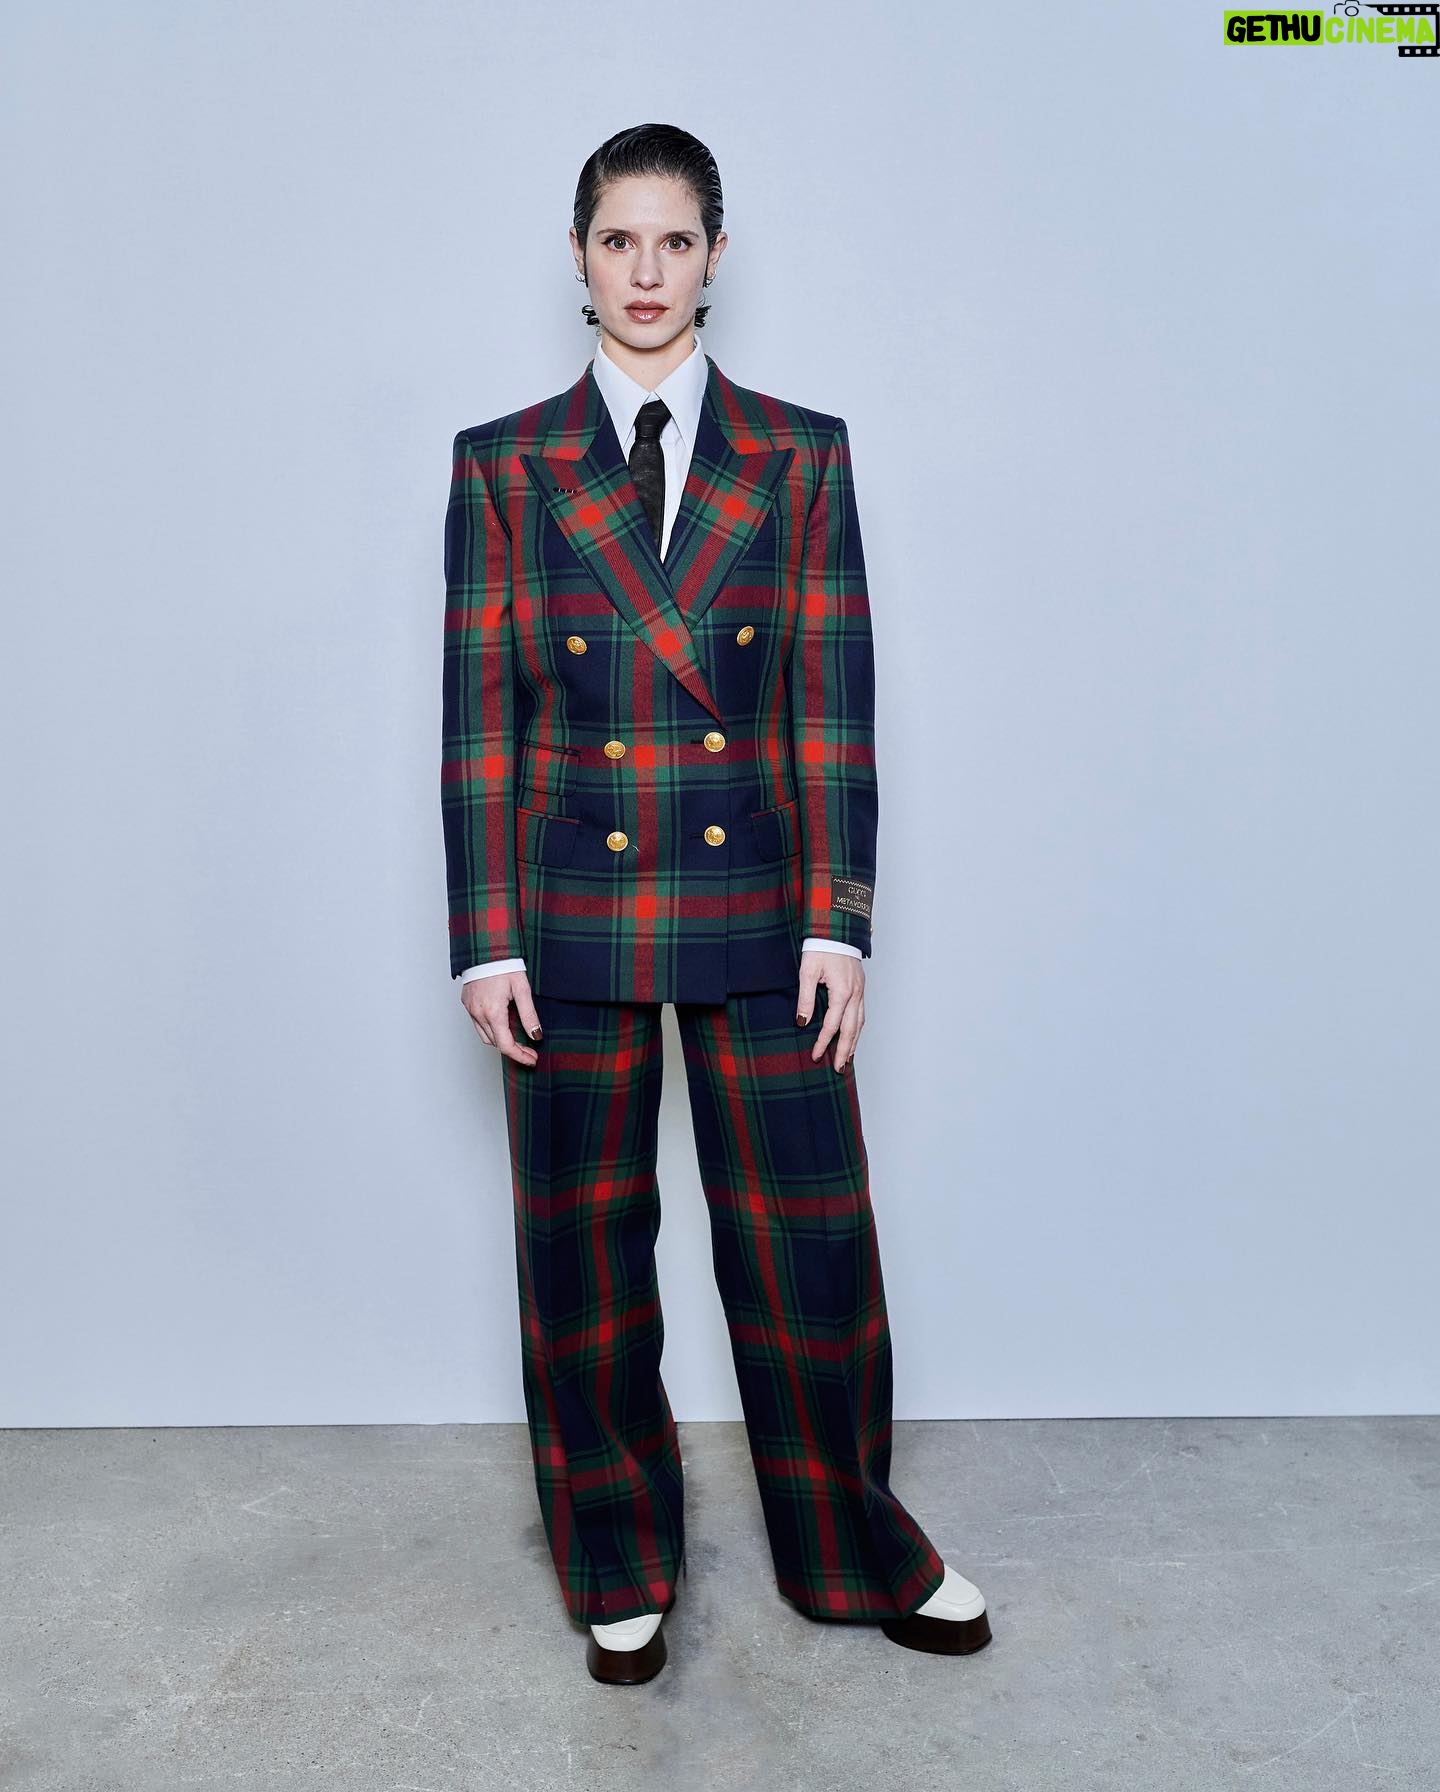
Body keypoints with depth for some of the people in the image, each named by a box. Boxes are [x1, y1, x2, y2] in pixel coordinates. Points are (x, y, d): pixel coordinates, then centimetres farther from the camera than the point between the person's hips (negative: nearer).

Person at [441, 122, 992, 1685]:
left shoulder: (800, 457, 5)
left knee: (806, 1242, 6)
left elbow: (834, 704, 1)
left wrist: (838, 924, -5)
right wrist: (487, 943, -4)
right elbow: (478, 720, 2)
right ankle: (619, 1570, 33)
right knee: (584, 1248, 9)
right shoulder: (504, 466, 5)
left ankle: (857, 1551, 32)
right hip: (573, 910, 1)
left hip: (755, 908, 0)